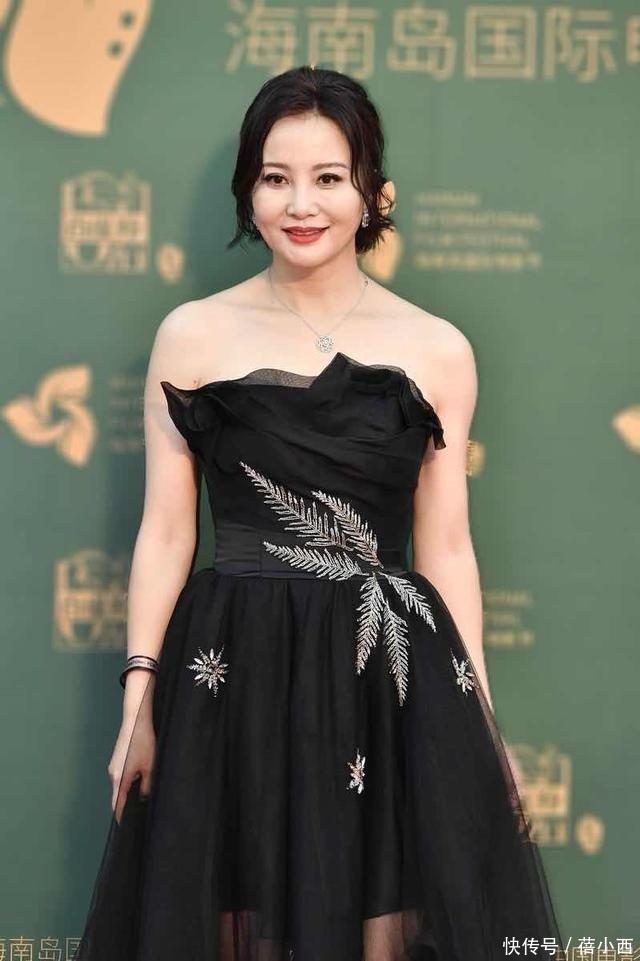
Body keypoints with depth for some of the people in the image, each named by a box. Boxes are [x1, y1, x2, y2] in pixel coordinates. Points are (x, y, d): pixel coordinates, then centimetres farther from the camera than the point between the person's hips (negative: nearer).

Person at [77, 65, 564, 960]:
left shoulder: (437, 350, 5)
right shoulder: (192, 334, 3)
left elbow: (446, 548, 8)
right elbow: (165, 533, 4)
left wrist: (479, 718, 5)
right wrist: (140, 698, -2)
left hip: (392, 680, 1)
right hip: (233, 675, -1)